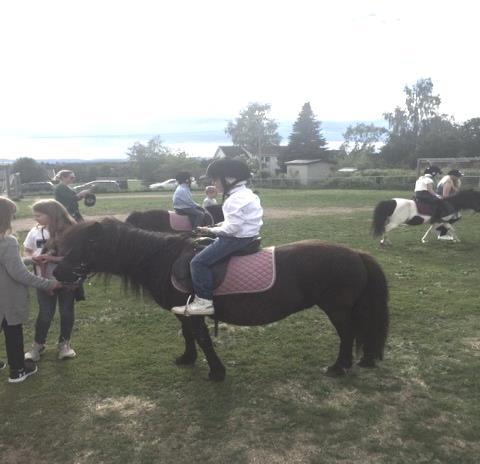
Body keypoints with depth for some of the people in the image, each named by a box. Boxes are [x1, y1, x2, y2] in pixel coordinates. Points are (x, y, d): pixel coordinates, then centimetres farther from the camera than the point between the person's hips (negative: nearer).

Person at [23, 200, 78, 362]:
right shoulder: (35, 232, -5)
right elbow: (27, 252, 8)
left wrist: (52, 258, -26)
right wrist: (34, 257, -14)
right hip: (45, 282, 2)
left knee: (67, 313, 11)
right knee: (45, 315, 8)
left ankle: (64, 343, 32)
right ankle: (37, 344, 29)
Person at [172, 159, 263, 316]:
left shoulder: (235, 199, -21)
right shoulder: (243, 193, 12)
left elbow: (233, 227, -26)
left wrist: (211, 230, -13)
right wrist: (221, 225, 8)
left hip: (238, 238, -11)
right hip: (244, 234, 11)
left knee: (199, 262, -14)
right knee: (203, 245, 24)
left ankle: (204, 302, -14)